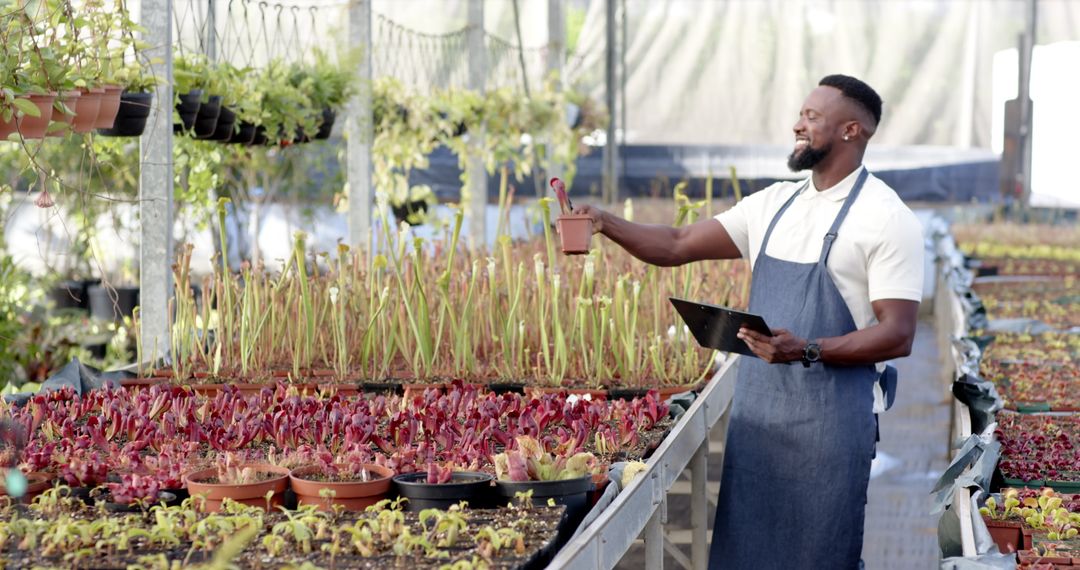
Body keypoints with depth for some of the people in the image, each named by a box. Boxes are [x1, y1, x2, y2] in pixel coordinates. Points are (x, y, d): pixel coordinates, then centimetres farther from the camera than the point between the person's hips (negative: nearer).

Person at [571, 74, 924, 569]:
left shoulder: (886, 219, -8)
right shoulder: (775, 204, 12)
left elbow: (897, 335, -14)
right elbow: (677, 246, 11)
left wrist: (807, 351, -25)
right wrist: (606, 224, -5)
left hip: (829, 419, -6)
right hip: (755, 411, 6)